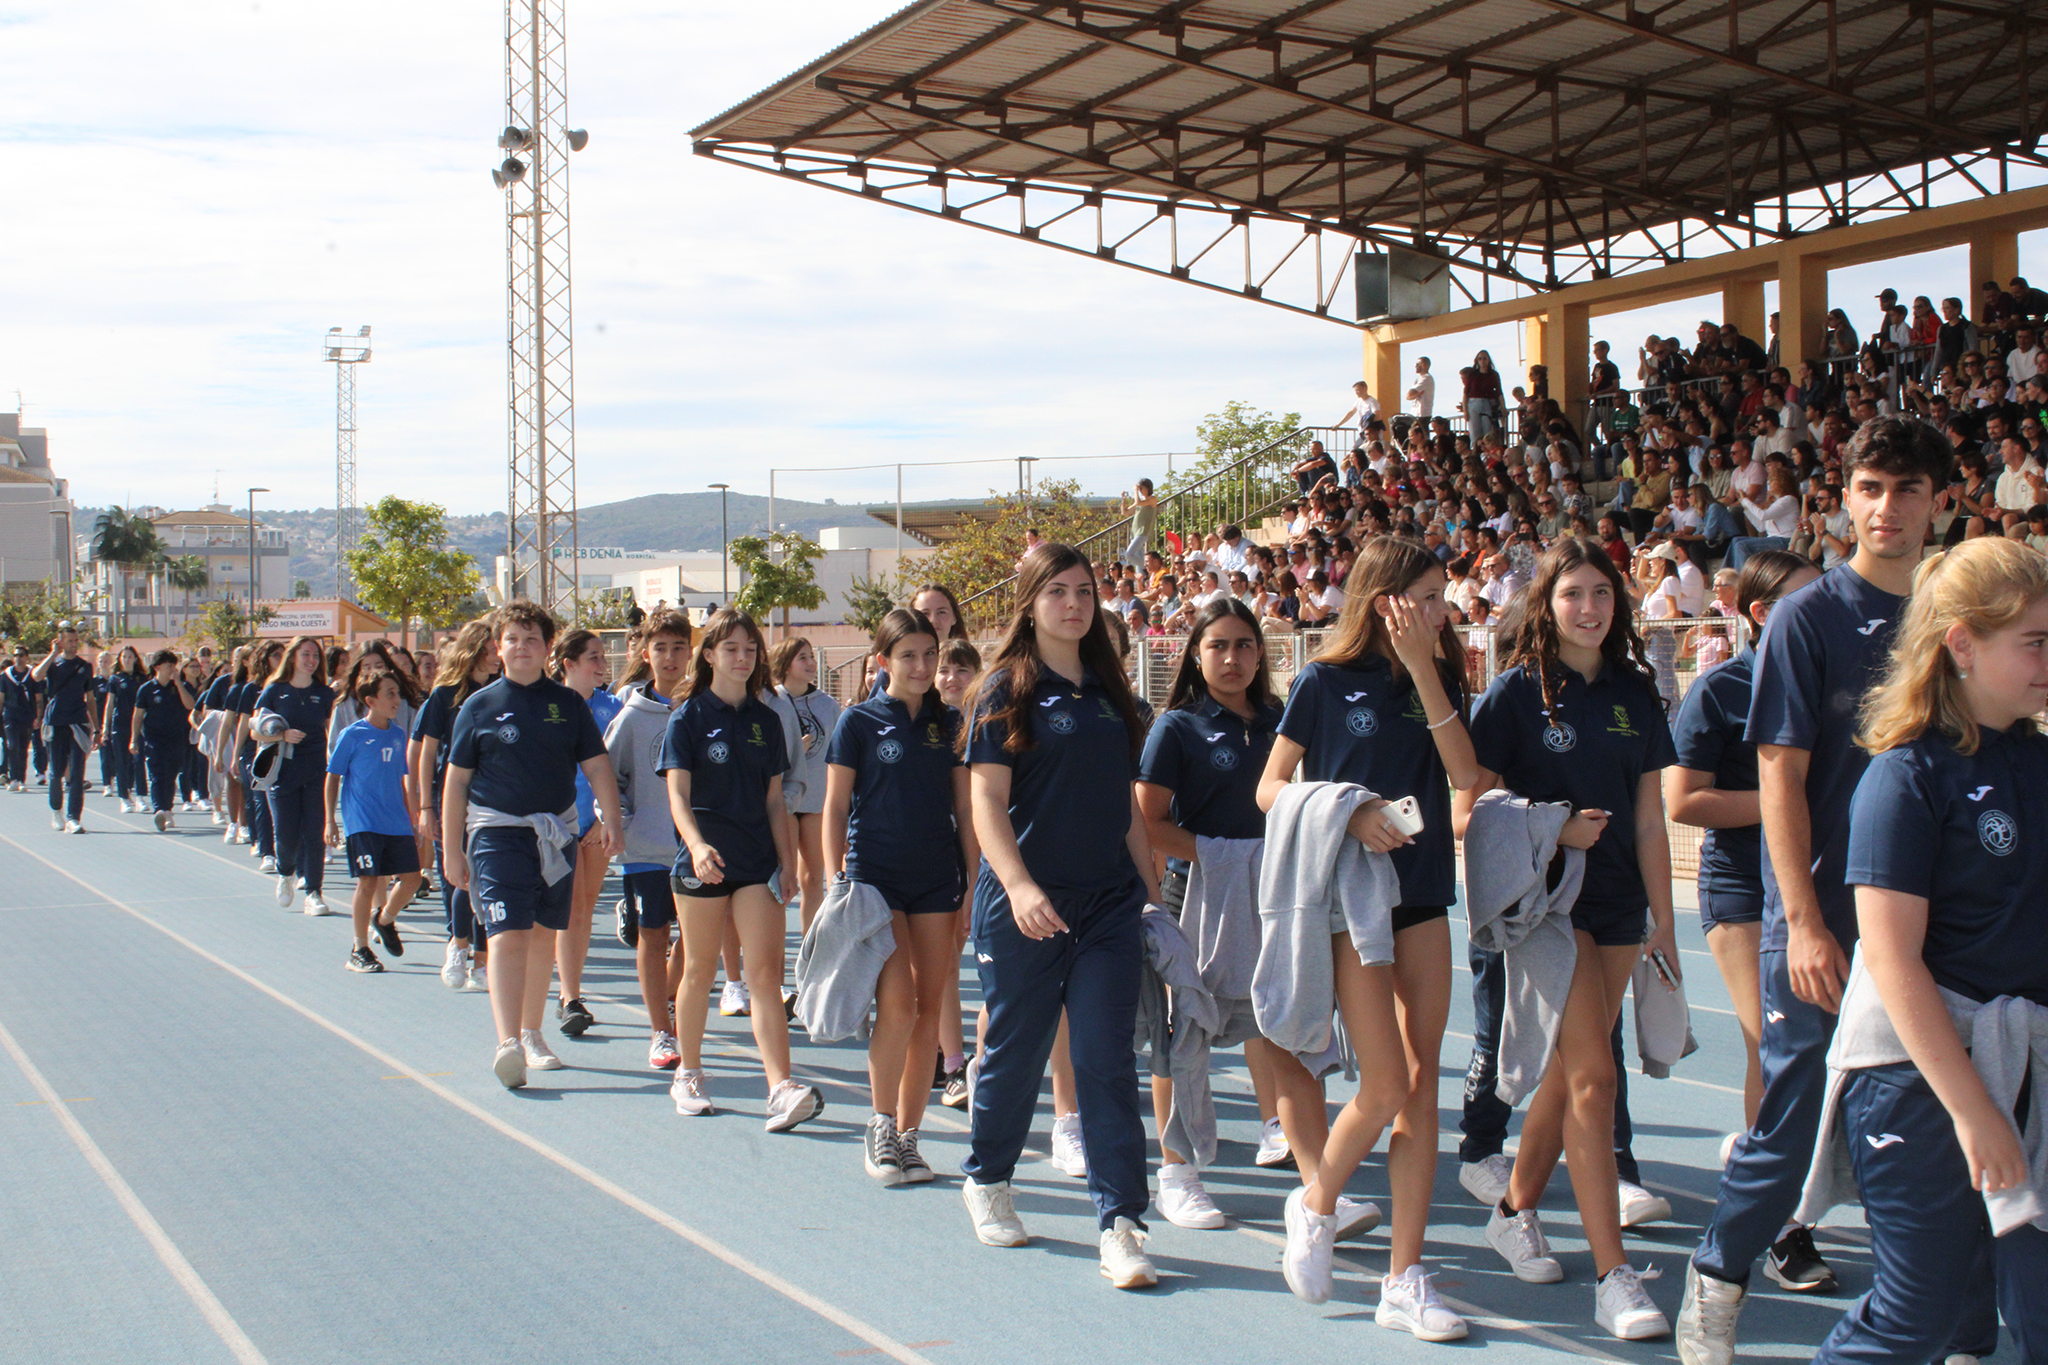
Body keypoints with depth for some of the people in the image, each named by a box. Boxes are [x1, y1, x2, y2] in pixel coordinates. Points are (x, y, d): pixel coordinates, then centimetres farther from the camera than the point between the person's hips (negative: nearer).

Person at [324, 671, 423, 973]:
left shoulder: (398, 734, 10)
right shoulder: (352, 735, -5)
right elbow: (333, 777, -1)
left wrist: (411, 810, 21)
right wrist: (330, 821, -4)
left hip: (396, 821, 5)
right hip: (361, 822, -5)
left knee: (410, 877, 1)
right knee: (368, 881, -7)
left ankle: (384, 919, 30)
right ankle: (360, 951, 6)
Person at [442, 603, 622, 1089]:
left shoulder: (567, 703, 7)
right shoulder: (479, 707, 1)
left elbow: (597, 765, 8)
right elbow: (456, 780, 3)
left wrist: (610, 820, -5)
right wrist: (451, 848, 1)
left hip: (557, 830, 4)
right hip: (498, 832, -3)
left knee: (543, 935, 12)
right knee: (507, 935, -15)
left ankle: (531, 1035, 26)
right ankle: (508, 1043, -25)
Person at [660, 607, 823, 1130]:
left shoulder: (766, 720, 11)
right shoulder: (689, 718, -1)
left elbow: (774, 799, 14)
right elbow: (677, 793, -10)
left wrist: (788, 862, 7)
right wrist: (697, 844, -27)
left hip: (758, 861, 2)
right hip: (704, 861, -2)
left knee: (765, 973, -8)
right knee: (699, 970, 9)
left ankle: (782, 1088, -18)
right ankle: (689, 1075, 27)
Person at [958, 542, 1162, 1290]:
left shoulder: (1106, 692, 13)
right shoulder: (1008, 690, -3)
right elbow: (987, 800, -10)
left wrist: (1151, 891, 14)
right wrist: (1019, 885, -23)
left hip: (1107, 904, 4)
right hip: (1025, 905, -4)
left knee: (1107, 1063, -3)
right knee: (1015, 1052, 9)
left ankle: (1121, 1224, -4)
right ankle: (987, 1181, 32)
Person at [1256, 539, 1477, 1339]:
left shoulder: (1439, 679, 9)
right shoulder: (1327, 682, -3)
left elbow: (1463, 773, -6)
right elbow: (1270, 788, -2)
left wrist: (1423, 670, -11)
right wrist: (1345, 813, -19)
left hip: (1424, 893, 5)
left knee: (1421, 1083, 1)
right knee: (1384, 1085, -11)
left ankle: (1404, 1280, 6)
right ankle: (1315, 1202, 18)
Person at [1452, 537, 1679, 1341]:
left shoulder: (1635, 693, 8)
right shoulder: (1518, 692, -6)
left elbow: (1648, 818, 11)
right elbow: (1466, 812, -7)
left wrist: (1662, 917, 9)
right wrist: (1553, 829, -18)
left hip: (1617, 908, 5)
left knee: (1568, 1070, 12)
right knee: (1592, 1076, -12)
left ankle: (1516, 1212, 32)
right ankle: (1614, 1276, -11)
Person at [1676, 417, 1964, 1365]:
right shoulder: (1808, 617, -5)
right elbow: (1781, 773, -8)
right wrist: (1805, 921, -14)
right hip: (1824, 924, -4)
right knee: (1792, 1117, 1)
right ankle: (1714, 1288, 20)